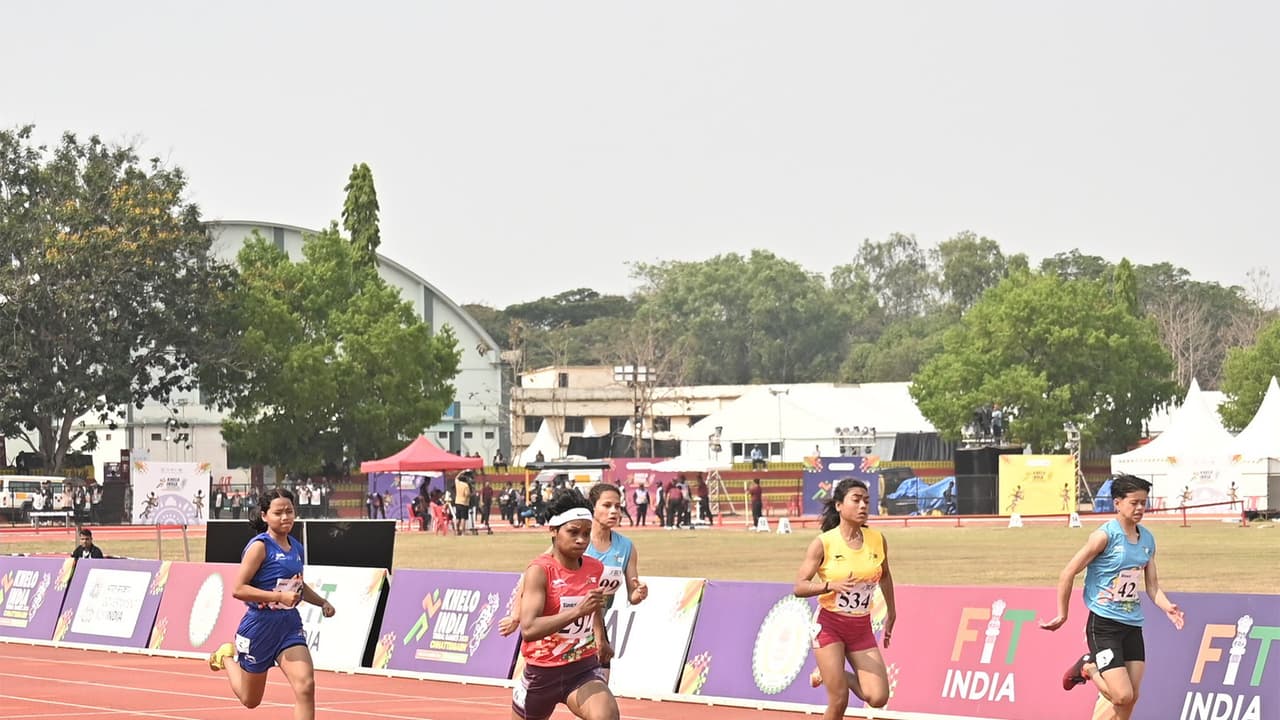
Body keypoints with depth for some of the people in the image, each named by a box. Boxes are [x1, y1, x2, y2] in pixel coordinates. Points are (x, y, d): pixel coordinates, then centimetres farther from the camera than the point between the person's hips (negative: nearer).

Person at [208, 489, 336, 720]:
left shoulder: (296, 548, 7)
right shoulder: (260, 546, -14)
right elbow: (238, 589, -21)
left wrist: (322, 602, 10)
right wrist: (280, 596, -27)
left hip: (290, 626, 5)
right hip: (260, 626, -5)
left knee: (306, 685, -18)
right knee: (250, 700, 13)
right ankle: (227, 656, 43)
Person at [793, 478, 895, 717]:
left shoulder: (877, 540, 0)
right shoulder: (823, 543, -11)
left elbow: (884, 576, 20)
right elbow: (799, 587, -12)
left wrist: (891, 613, 24)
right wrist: (831, 585, -28)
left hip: (861, 628, 4)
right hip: (829, 625, -4)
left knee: (878, 698, -8)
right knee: (839, 701, -9)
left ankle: (828, 675, 20)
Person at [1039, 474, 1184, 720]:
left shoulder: (1147, 540, 9)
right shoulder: (1105, 536, -13)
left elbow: (1152, 586, 14)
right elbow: (1067, 574, -10)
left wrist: (1167, 607, -7)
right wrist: (1062, 615, -5)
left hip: (1132, 625, 7)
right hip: (1104, 625, -7)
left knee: (1130, 699, 3)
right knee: (1122, 696, -13)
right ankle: (1088, 669, 15)